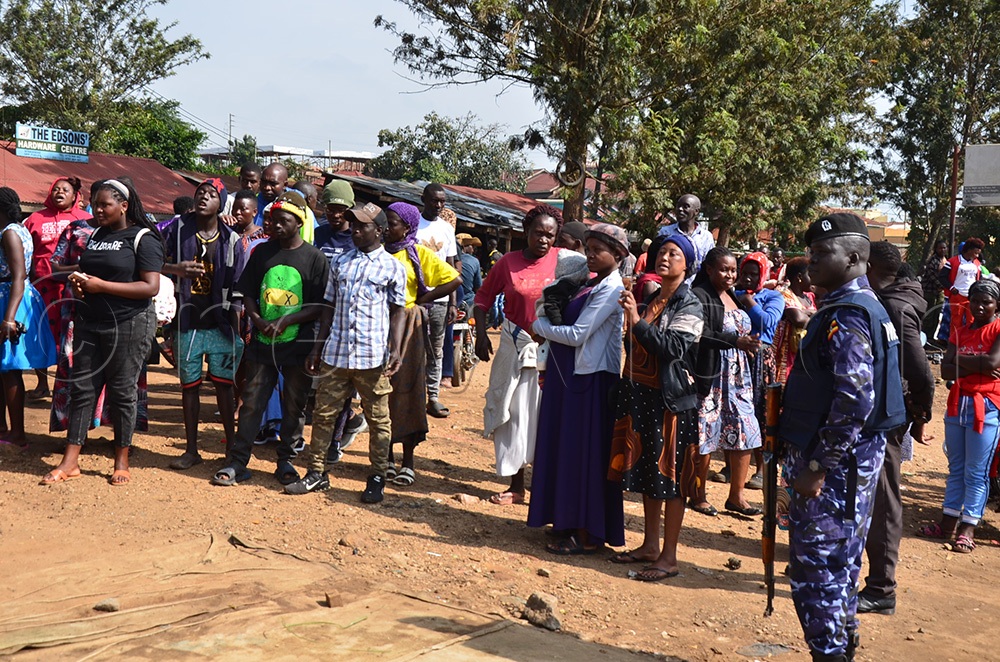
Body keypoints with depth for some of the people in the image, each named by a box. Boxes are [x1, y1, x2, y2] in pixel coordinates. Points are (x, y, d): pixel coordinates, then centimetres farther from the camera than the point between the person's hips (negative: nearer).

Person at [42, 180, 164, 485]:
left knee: (122, 391, 2)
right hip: (90, 323, 6)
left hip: (129, 325, -6)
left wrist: (101, 285, -19)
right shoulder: (95, 235, 14)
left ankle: (122, 462, 14)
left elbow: (151, 287, -17)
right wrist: (77, 281, 1)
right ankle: (70, 461, 9)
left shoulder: (143, 239, -8)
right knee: (82, 388, 5)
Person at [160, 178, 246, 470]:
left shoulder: (231, 240, -1)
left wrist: (237, 331, -1)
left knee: (224, 385, 2)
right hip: (187, 322, 1)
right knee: (189, 386, 8)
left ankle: (231, 447, 14)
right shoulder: (178, 229, -1)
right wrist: (175, 268, -18)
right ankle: (191, 450, 19)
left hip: (220, 324, -1)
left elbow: (237, 289, 0)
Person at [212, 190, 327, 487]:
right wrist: (258, 320, -9)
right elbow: (247, 294, 10)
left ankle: (285, 461, 22)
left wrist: (285, 321, -17)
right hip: (262, 343, 2)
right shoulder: (262, 252, 7)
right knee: (251, 403, 4)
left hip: (298, 344, -2)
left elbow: (321, 306, -8)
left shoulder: (315, 258, -4)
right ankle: (236, 462, 11)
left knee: (294, 406, 8)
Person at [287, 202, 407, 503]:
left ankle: (377, 479, 15)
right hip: (335, 353, 4)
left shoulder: (393, 267, 1)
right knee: (323, 413, 7)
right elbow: (329, 307, 15)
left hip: (373, 356, -4)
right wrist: (317, 347, 11)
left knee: (378, 418, 5)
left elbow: (397, 311, 0)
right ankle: (317, 473, 19)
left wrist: (395, 349, -12)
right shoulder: (340, 262, 12)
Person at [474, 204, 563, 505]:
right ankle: (516, 485, 20)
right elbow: (483, 298, 8)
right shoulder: (508, 262, 0)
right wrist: (481, 334, -2)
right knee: (514, 415, 8)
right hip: (516, 345, 2)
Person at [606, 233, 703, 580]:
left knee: (669, 474, -3)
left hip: (670, 397, -7)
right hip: (640, 393, 8)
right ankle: (650, 545, 23)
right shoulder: (651, 299, 14)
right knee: (646, 471, 12)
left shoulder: (690, 305, -8)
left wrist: (637, 320, -22)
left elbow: (672, 348, -21)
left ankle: (669, 556, 3)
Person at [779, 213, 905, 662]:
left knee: (815, 569, -3)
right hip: (845, 460, 10)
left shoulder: (847, 316, -19)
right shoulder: (857, 305, 13)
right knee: (838, 565, 18)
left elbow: (855, 401, -27)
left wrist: (817, 467, -23)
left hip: (834, 463, -10)